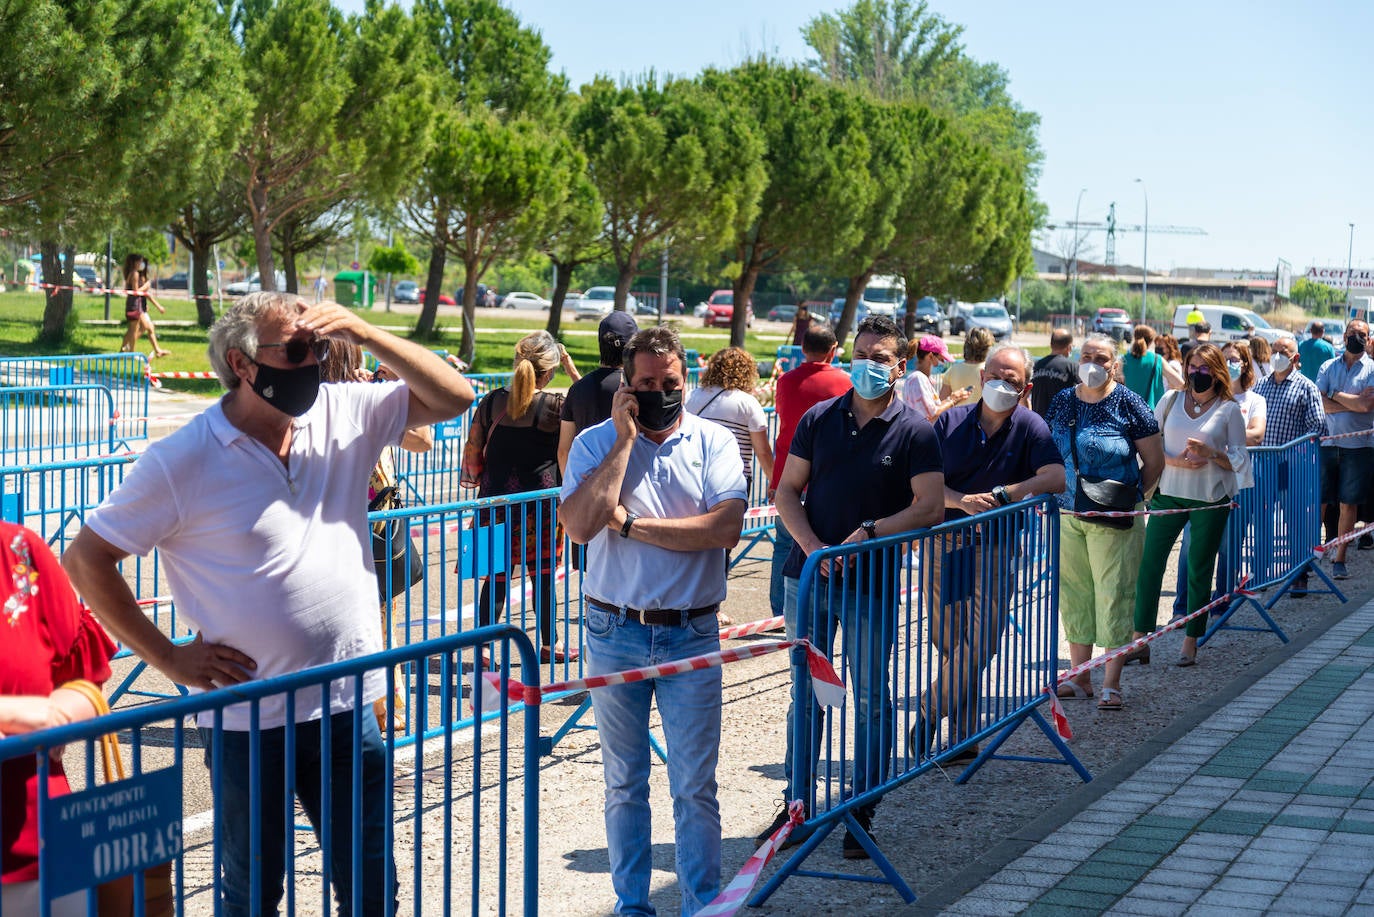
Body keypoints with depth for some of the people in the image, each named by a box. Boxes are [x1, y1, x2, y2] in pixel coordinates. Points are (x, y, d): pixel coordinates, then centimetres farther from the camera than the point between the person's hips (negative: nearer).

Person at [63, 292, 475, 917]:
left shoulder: (344, 414, 2)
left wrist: (366, 335, -11)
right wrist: (170, 659, -8)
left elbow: (454, 397, 1)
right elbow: (85, 560, -6)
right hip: (249, 721, -3)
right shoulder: (183, 460, -10)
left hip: (348, 707, 4)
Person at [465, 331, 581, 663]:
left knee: (496, 575, 8)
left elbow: (472, 449, 4)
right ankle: (549, 645, 23)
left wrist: (480, 481, 19)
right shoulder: (555, 406, -11)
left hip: (497, 498, 2)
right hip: (542, 502, -2)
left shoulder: (492, 401, -2)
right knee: (545, 576, 11)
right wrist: (572, 369, 7)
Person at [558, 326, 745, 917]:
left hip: (692, 635, -1)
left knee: (695, 786, 1)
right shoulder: (595, 443, 0)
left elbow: (726, 527, -16)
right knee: (624, 783, 12)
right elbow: (579, 525, -16)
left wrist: (631, 524, -13)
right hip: (615, 633, 1)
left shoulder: (713, 443, -1)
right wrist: (625, 440, -14)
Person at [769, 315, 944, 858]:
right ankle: (797, 804, 23)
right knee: (804, 693, 11)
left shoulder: (914, 431, -3)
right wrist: (812, 546, -10)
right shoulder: (819, 419, 5)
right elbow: (787, 491, 5)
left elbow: (929, 507, -10)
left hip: (873, 583, -3)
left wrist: (868, 534, -19)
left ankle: (862, 815, 13)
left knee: (871, 700, 3)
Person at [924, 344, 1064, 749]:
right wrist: (963, 501, -21)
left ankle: (928, 716, 1)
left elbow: (1057, 477, -17)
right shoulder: (951, 421, 4)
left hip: (995, 551, -2)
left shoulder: (1030, 427, -3)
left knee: (977, 644, -12)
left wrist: (999, 496, -21)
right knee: (948, 644, 5)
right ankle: (961, 739, 15)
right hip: (944, 547, 2)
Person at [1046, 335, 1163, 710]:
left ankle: (1111, 684, 2)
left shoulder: (1128, 405, -4)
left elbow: (1154, 460, 1)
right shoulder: (1062, 403, 8)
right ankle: (1079, 676, 19)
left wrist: (1133, 498, -3)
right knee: (1073, 593, 9)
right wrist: (1054, 494, 7)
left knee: (1114, 594, -3)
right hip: (1067, 513, 4)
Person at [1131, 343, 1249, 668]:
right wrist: (1175, 461, -13)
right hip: (1169, 494, 2)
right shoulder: (1171, 400, 5)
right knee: (1149, 564, -3)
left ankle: (1191, 641, 15)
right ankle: (1139, 639, 4)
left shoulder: (1229, 410, 0)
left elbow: (1241, 461, 0)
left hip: (1210, 500, -1)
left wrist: (1211, 452, -17)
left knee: (1199, 570, 5)